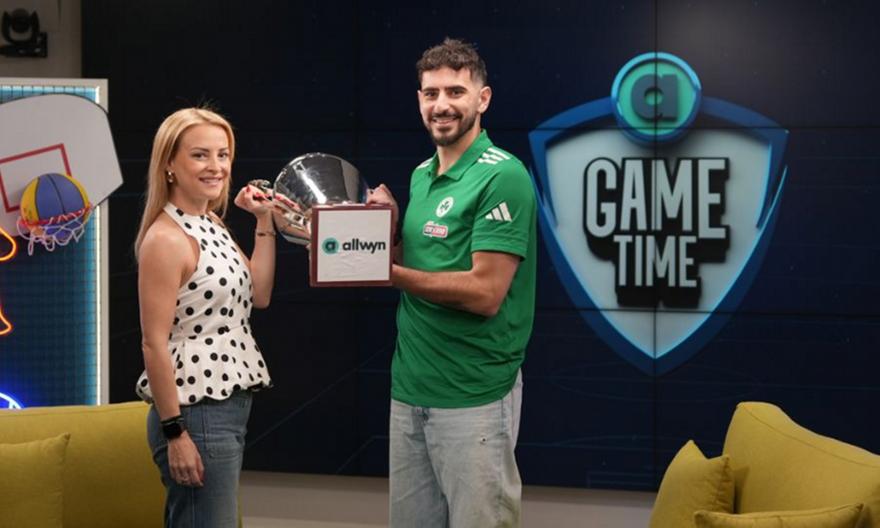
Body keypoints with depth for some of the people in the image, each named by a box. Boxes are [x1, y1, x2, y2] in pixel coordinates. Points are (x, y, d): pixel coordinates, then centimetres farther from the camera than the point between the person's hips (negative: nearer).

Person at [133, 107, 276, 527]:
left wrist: (265, 222, 10)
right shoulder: (165, 238, -15)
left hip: (230, 403, 9)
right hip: (195, 414, -9)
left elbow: (258, 295, 13)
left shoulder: (213, 224, 11)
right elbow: (154, 344, -17)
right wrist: (174, 431, -19)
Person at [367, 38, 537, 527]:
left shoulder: (502, 176, -13)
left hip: (473, 396, -7)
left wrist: (384, 270, -15)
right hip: (410, 386, 7)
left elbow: (485, 293, -20)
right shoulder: (421, 175, 11)